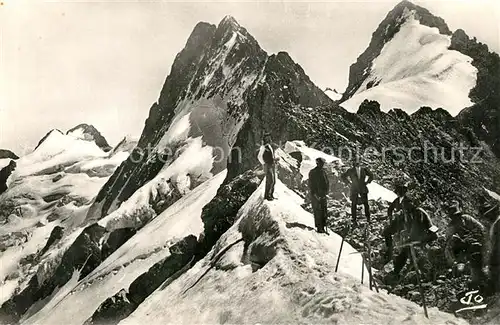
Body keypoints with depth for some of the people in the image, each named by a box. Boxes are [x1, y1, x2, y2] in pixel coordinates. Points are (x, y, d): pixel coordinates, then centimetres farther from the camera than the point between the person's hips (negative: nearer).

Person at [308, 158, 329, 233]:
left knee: (324, 212, 4)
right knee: (318, 212, -6)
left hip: (323, 195, 5)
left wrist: (326, 192, 4)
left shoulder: (323, 172, 11)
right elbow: (311, 184, -7)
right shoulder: (312, 172, -5)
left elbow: (327, 183, 16)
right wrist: (315, 195, -12)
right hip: (315, 195, -5)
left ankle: (323, 228, 10)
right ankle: (319, 228, 1)